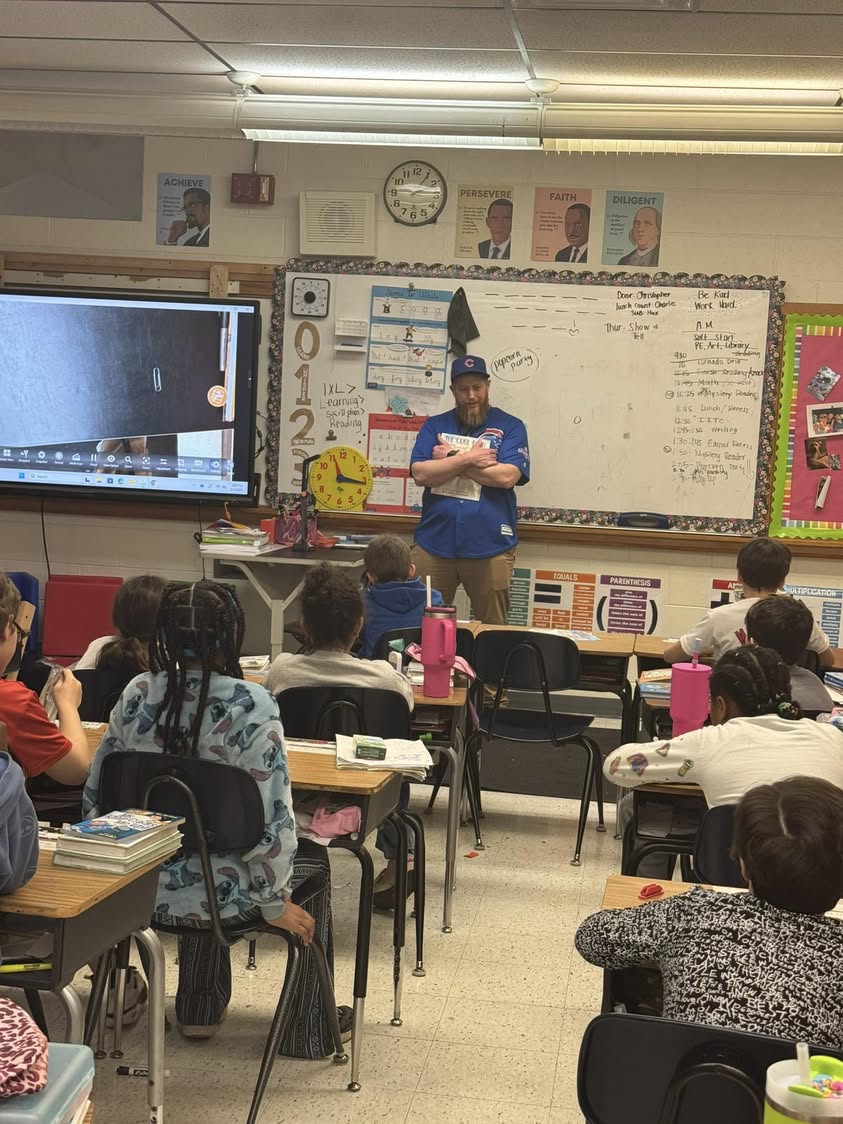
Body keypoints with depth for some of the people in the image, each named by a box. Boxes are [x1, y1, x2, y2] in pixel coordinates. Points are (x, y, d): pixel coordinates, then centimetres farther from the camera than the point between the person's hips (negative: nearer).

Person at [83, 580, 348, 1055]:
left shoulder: (138, 695, -6)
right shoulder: (250, 706, -20)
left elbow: (97, 795, 2)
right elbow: (271, 818, -20)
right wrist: (274, 903, -7)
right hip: (213, 894, -5)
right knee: (313, 863, 25)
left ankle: (200, 1008, 47)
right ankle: (308, 1029, 33)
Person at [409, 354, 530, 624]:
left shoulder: (510, 427, 2)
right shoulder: (434, 426, 10)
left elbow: (507, 476, -12)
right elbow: (420, 473, -3)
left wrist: (450, 459, -6)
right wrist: (467, 459, -11)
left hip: (489, 547, -2)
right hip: (434, 543, 2)